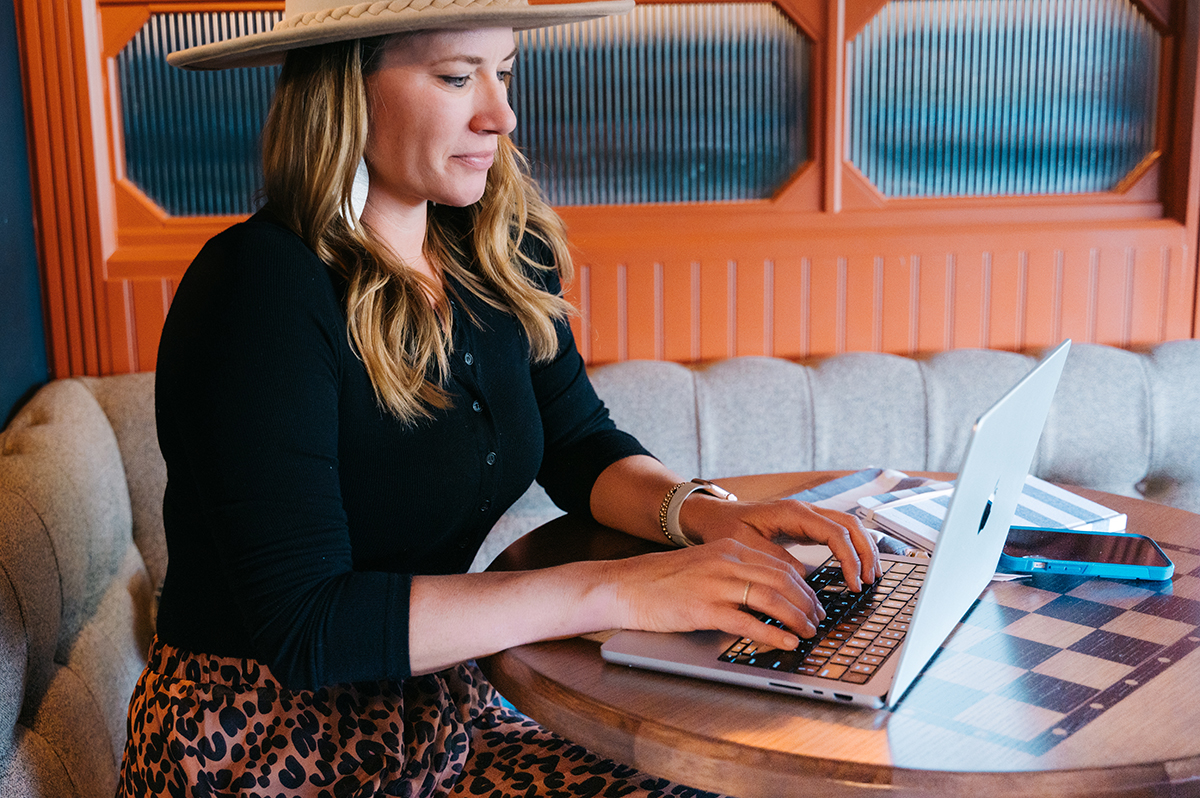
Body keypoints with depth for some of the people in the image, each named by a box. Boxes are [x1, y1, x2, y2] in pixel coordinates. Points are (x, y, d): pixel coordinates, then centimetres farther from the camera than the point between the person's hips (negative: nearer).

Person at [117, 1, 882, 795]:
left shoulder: (495, 256, 0)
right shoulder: (259, 287, -21)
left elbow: (581, 446, 9)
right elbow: (304, 624, -25)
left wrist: (700, 509, -12)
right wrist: (615, 589, -28)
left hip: (439, 720, 6)